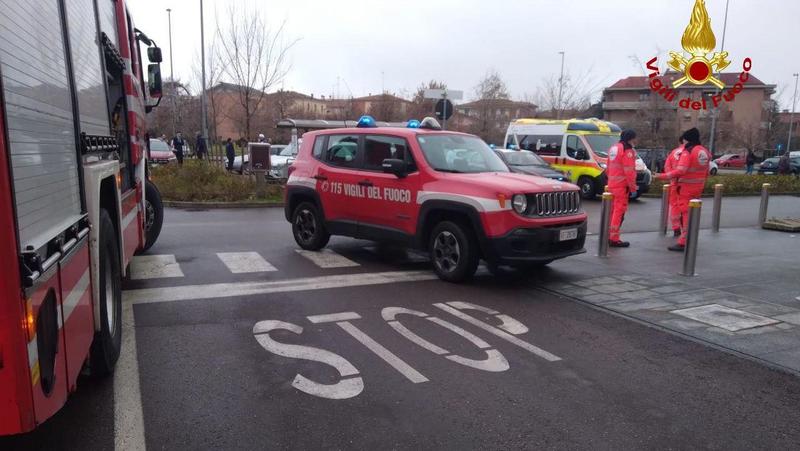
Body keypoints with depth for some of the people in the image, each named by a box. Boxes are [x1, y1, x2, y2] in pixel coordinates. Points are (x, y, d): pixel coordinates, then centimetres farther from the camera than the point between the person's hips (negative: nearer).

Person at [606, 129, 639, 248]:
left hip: (612, 184, 9)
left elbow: (608, 168, 20)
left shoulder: (614, 148, 15)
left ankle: (608, 235, 23)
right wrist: (633, 187, -14)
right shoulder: (627, 151, -14)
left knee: (613, 210, 17)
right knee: (619, 211, -6)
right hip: (622, 186, -9)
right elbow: (629, 171, -19)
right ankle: (614, 239, -6)